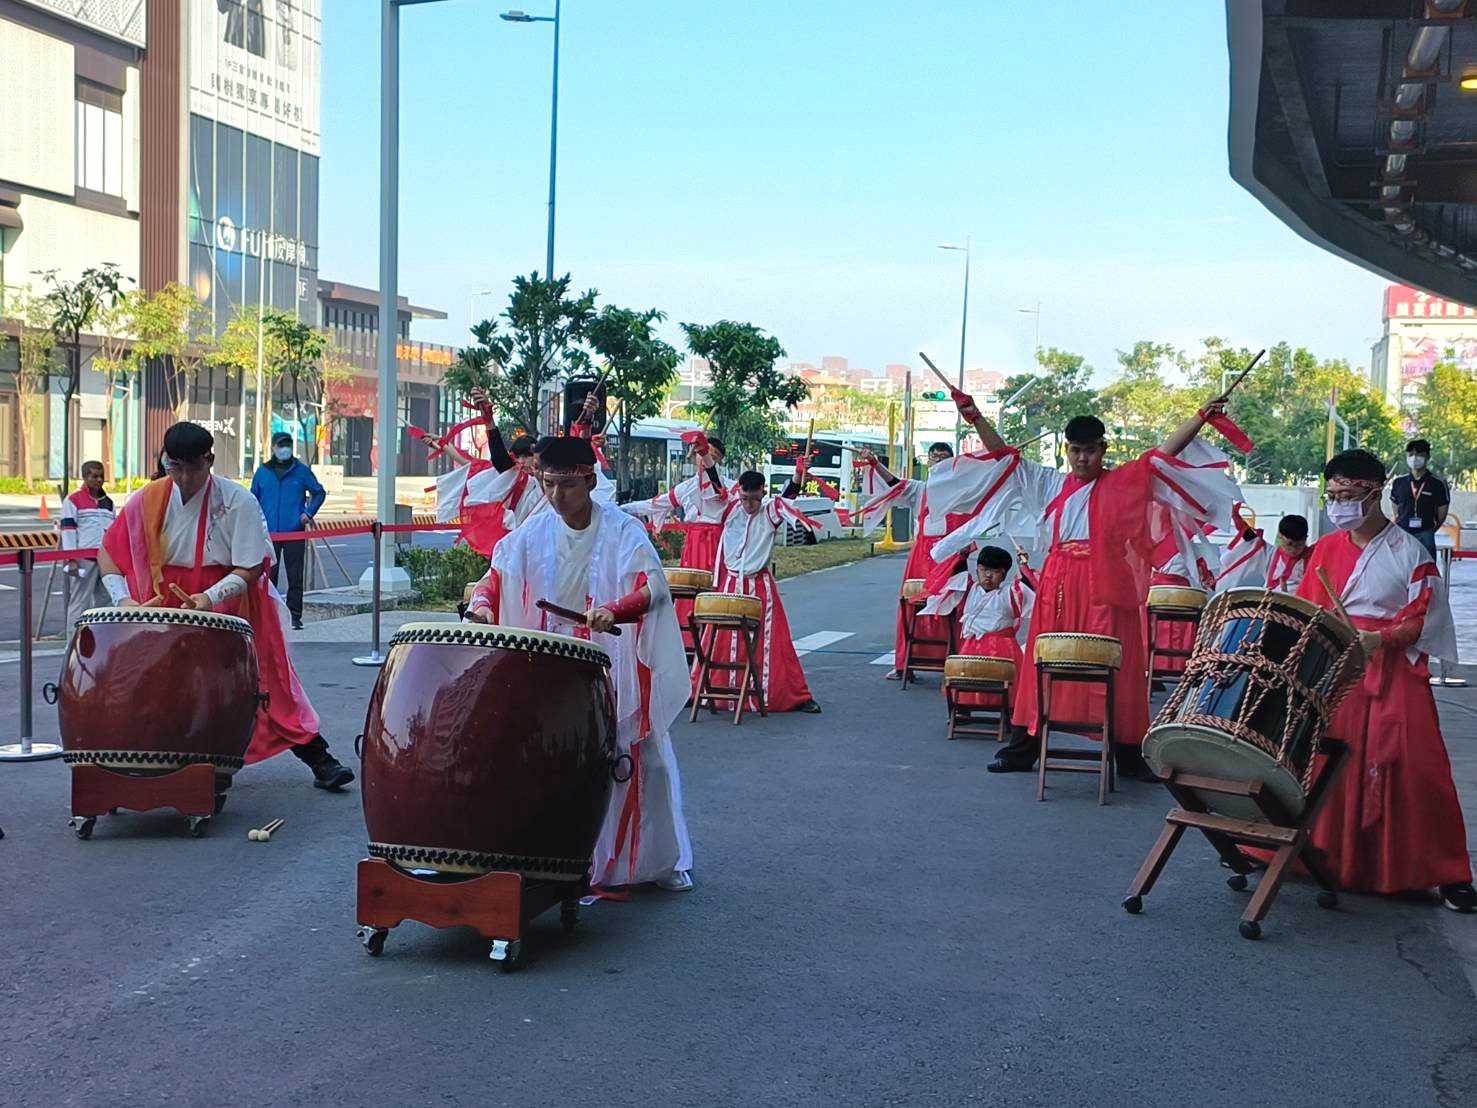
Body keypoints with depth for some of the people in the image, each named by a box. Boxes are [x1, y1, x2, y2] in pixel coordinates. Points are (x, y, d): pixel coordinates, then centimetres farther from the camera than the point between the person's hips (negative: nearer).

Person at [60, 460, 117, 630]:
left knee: (104, 600, 7)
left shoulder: (108, 502, 19)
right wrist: (71, 560, -13)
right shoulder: (73, 500, 1)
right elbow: (68, 531, -5)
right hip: (84, 558, -6)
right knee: (80, 603, -5)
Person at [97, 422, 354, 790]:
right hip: (172, 607, 3)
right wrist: (123, 597, -15)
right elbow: (110, 551, 1)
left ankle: (319, 759, 4)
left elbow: (252, 567, -17)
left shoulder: (237, 501, -16)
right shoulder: (149, 500, -7)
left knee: (270, 684, -1)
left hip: (233, 604, -3)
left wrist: (210, 597, -32)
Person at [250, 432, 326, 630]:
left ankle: (295, 616, 5)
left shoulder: (301, 471, 4)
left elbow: (319, 493, 14)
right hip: (269, 533, 1)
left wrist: (309, 513, 1)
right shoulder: (262, 471, 9)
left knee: (295, 577, -1)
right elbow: (254, 499, 15)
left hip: (295, 533, -1)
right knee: (268, 576, 5)